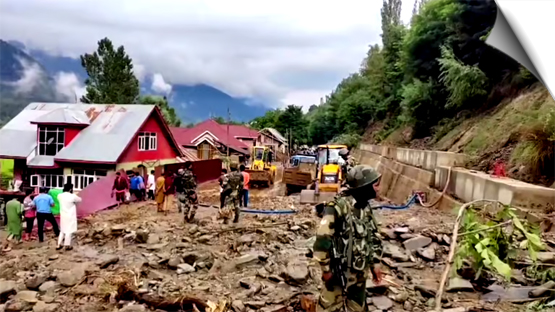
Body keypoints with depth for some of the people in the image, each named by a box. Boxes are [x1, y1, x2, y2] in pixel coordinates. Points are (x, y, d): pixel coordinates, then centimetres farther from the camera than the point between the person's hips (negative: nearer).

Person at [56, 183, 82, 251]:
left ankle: (59, 245, 23)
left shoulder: (60, 196, -3)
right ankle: (67, 246, 13)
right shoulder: (73, 196, -20)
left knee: (62, 230, 19)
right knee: (69, 231, 5)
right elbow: (79, 200, 0)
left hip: (63, 216, 6)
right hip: (70, 216, -6)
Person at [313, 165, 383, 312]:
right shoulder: (339, 206, -24)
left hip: (360, 271, 7)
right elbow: (322, 239, -24)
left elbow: (373, 236, 14)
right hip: (339, 270, -7)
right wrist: (326, 269, -17)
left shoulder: (365, 207, 3)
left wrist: (375, 263, 14)